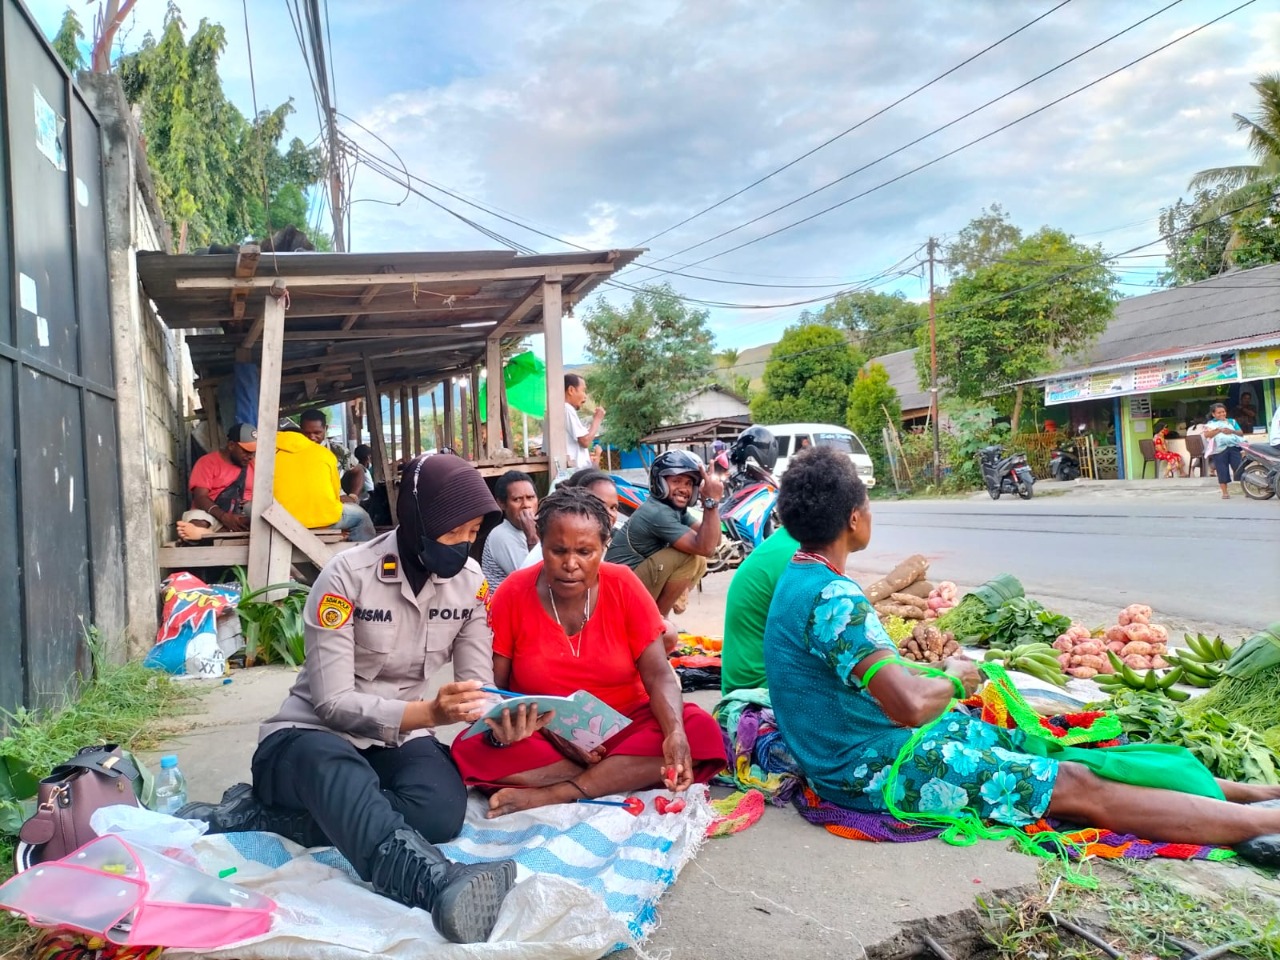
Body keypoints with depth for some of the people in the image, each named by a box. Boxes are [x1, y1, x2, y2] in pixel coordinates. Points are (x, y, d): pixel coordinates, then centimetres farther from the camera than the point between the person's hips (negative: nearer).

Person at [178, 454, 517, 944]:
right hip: (308, 737, -4)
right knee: (336, 767, -41)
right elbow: (331, 701, -21)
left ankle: (252, 816, -21)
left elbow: (478, 687, -2)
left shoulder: (470, 580, -3)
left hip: (398, 739, 4)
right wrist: (428, 712, -36)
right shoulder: (348, 574, -18)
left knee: (442, 809, -30)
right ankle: (439, 883, -66)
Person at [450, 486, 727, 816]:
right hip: (542, 738, 0)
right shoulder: (513, 594, -9)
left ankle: (552, 795, -24)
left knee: (701, 730, -26)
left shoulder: (623, 585, -8)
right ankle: (627, 776, -21)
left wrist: (675, 732, -31)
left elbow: (658, 675, -11)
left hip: (624, 727, 1)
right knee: (470, 749, -29)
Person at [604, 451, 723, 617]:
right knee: (693, 558, -20)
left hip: (639, 579, 10)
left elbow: (714, 541, 0)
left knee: (700, 562, 10)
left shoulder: (677, 508, 8)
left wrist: (712, 501, -11)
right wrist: (712, 500, -29)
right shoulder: (657, 512, -21)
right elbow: (706, 548, -28)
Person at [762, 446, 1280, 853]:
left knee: (1049, 749, 11)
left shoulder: (800, 577, 5)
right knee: (1076, 787, -8)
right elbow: (911, 705, -34)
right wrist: (952, 680, -13)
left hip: (870, 739, 10)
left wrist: (930, 671, 7)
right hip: (873, 769, -10)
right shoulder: (832, 596, -27)